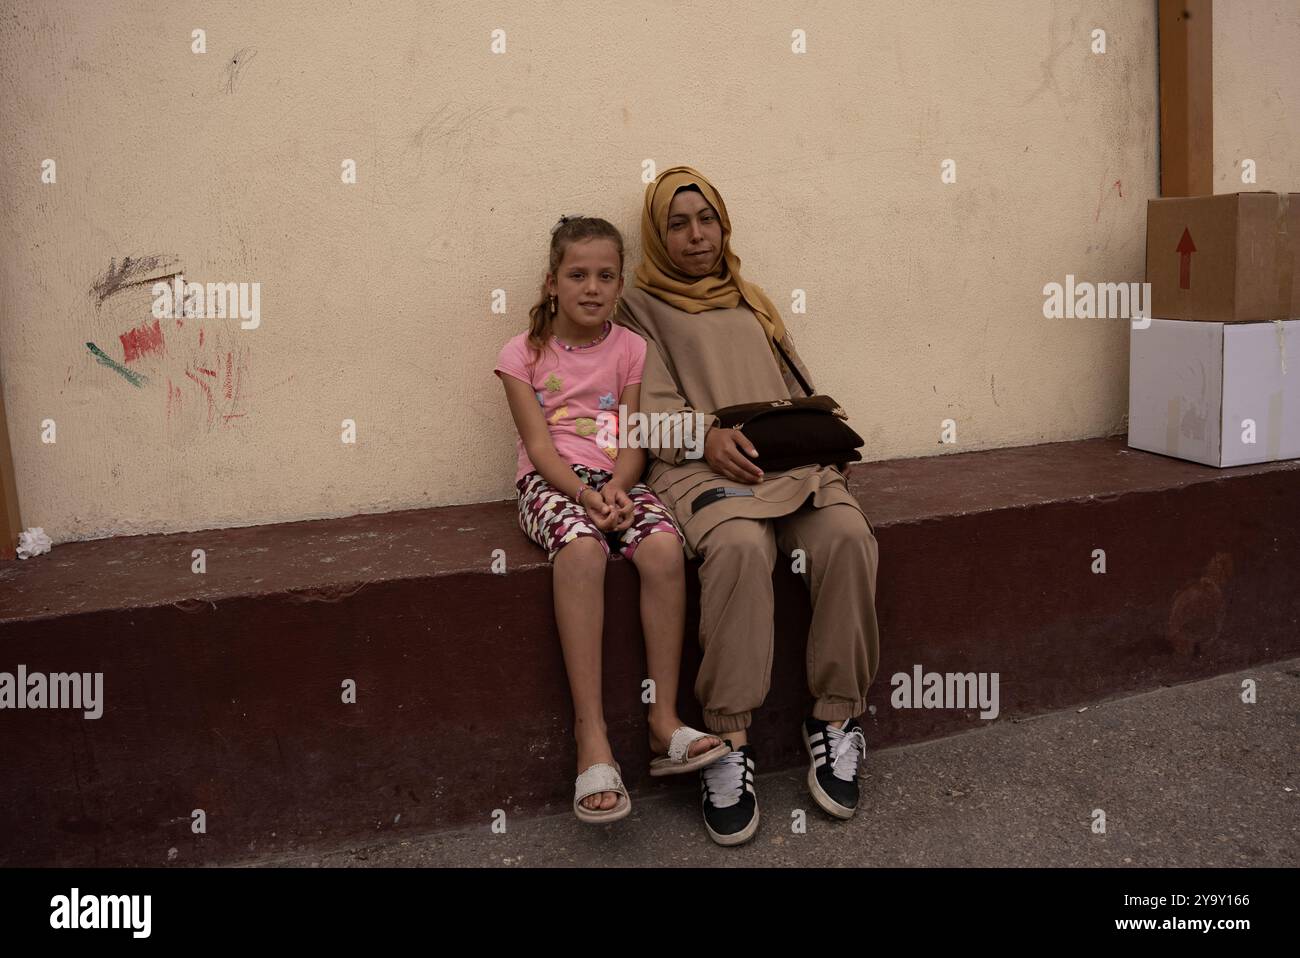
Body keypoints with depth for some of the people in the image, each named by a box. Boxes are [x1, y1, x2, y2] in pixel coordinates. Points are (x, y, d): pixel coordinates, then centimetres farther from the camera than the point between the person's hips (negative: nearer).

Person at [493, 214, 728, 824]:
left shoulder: (630, 349, 11)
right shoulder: (523, 354, 5)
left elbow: (633, 441, 3)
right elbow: (539, 445, -5)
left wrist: (615, 490, -18)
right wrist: (584, 494, -21)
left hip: (616, 481, 3)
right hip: (551, 480, -2)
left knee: (664, 546, -30)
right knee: (581, 549, -36)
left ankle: (664, 724, -21)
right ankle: (592, 741, -34)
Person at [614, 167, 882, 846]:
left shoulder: (752, 304, 30)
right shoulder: (641, 307, 16)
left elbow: (802, 390, 23)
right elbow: (653, 409, 3)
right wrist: (708, 436, -17)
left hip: (791, 459, 4)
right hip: (702, 466, -4)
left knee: (848, 535, -28)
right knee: (739, 545, -37)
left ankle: (836, 720, -15)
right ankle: (729, 741, -27)